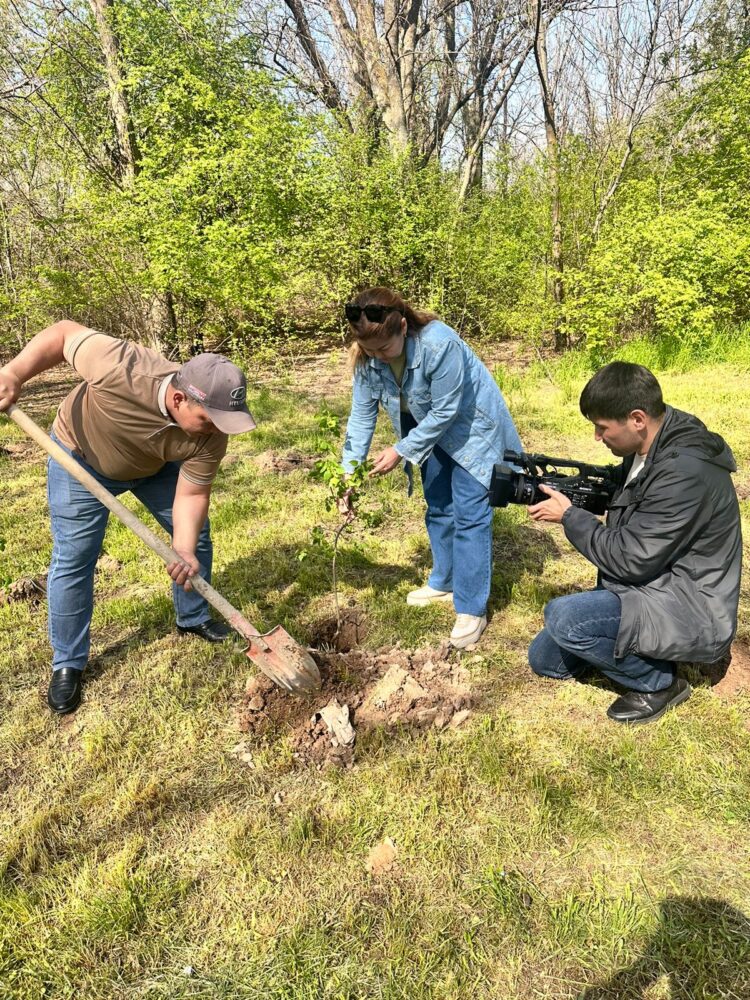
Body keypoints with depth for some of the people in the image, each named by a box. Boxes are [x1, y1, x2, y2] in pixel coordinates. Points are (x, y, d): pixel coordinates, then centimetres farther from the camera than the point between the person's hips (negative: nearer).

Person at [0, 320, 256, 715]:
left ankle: (193, 618, 31)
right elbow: (63, 333, -24)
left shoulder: (210, 436, -31)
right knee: (73, 560, -4)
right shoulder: (120, 367, -42)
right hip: (80, 455, -3)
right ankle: (67, 664, 14)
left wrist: (185, 552, -37)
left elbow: (191, 495, -23)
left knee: (197, 533, 6)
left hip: (156, 466, 4)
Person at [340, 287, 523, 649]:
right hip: (429, 431, 7)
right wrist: (349, 476, -18)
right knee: (438, 508, 16)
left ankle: (471, 608, -2)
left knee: (469, 514, -9)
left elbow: (445, 411, -28)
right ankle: (445, 582, 35)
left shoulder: (439, 345, -36)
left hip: (469, 426, -6)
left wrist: (400, 451, -26)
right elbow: (361, 417, -12)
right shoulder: (366, 358, -16)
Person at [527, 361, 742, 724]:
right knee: (544, 659, 8)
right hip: (650, 588, 9)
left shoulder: (683, 472, -29)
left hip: (690, 613, -9)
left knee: (561, 616, -28)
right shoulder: (649, 449, 0)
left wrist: (568, 515, -15)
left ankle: (658, 682, -6)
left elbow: (630, 560, -26)